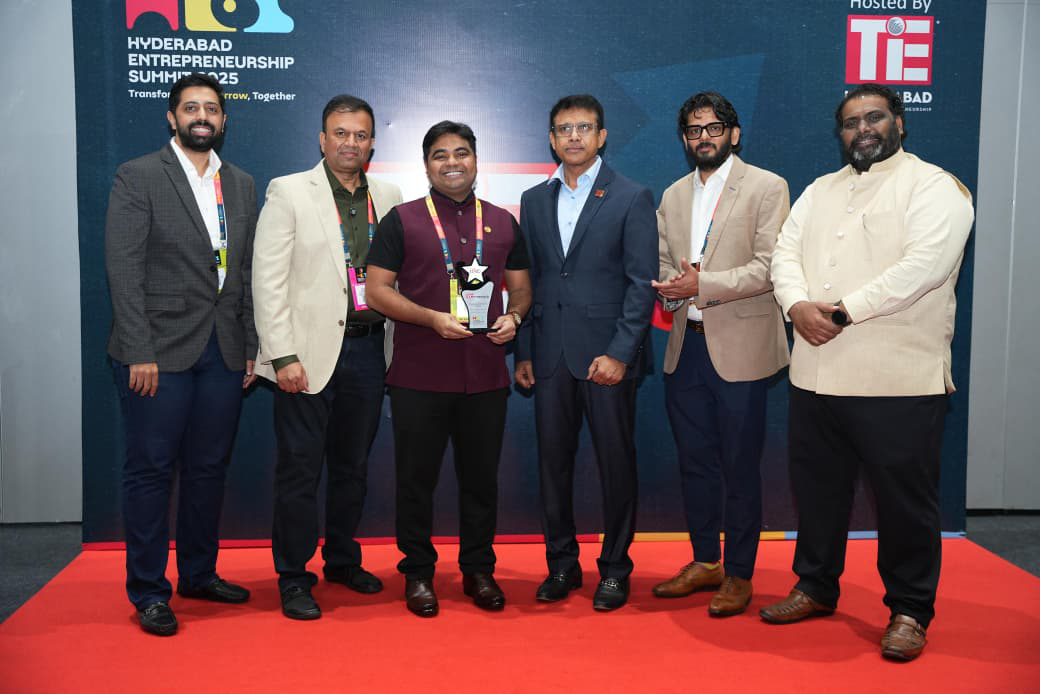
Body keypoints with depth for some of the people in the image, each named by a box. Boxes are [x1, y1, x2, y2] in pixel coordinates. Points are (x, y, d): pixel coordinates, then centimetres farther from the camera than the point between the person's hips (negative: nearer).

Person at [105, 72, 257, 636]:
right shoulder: (137, 177, -3)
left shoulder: (242, 184, 13)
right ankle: (148, 591, 14)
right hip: (159, 351, -5)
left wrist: (252, 347, 8)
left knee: (209, 468, 12)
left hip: (224, 353, 5)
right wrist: (140, 353, -14)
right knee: (151, 470, 2)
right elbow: (123, 272, -9)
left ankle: (198, 573, 27)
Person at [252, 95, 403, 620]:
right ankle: (293, 578, 15)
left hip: (367, 348, 4)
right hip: (310, 351, -4)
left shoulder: (388, 197, 10)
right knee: (300, 469, 2)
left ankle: (343, 559, 32)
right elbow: (268, 280, -7)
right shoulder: (289, 192, -2)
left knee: (353, 465, 15)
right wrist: (283, 355, -13)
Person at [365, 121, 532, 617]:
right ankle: (418, 572, 20)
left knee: (481, 476, 10)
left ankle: (478, 569, 25)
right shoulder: (402, 220, 3)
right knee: (417, 477, 6)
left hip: (485, 374, 3)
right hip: (418, 375, -2)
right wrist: (432, 319, -15)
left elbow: (521, 286, 17)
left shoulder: (503, 223, 12)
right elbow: (377, 289, -2)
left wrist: (513, 317, -5)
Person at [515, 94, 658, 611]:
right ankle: (561, 563, 23)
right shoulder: (535, 200, 13)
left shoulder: (632, 198, -1)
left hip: (607, 355, -4)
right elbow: (528, 282, 13)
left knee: (616, 464, 4)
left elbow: (642, 282, -6)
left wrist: (619, 353, -14)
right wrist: (524, 352, 7)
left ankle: (615, 568, 19)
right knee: (553, 462, 8)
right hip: (551, 356, 4)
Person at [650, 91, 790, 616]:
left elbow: (770, 266, -11)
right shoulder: (673, 196, 16)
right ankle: (704, 562, 27)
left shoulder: (766, 188, -2)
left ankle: (739, 574, 14)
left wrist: (702, 285, -18)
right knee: (694, 461, 12)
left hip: (739, 349, -5)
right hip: (684, 348, 6)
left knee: (739, 467, 1)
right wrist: (672, 287, -6)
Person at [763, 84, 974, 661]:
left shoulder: (933, 187, -3)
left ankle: (910, 610, 20)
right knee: (817, 488, 15)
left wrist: (842, 311, -19)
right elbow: (785, 255, 8)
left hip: (899, 380, -6)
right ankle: (816, 587, 32)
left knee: (905, 498, 4)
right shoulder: (819, 191, 17)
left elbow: (923, 266, -17)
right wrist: (798, 305, -13)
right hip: (816, 373, 6)